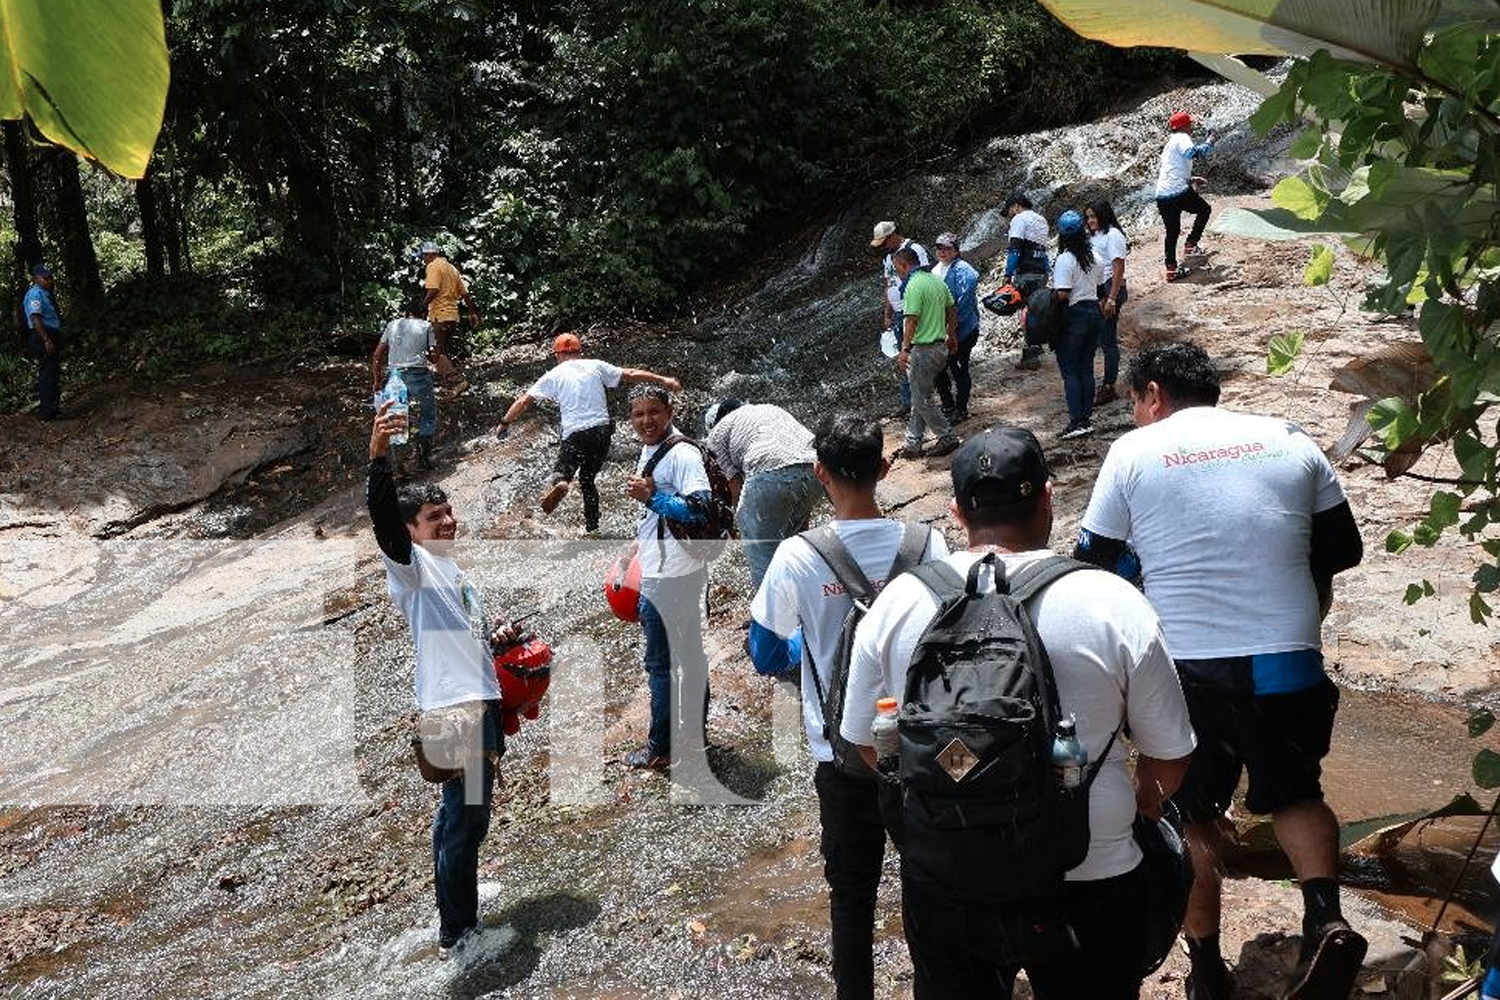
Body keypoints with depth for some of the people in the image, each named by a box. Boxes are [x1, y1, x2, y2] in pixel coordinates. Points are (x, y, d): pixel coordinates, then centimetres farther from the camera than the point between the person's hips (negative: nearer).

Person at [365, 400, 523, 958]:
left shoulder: (458, 575, 22)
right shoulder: (413, 566, -5)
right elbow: (382, 516, -25)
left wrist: (497, 640, 12)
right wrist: (379, 456, -40)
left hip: (482, 701, 9)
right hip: (451, 706, -9)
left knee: (459, 815, 18)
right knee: (466, 820, -6)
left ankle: (453, 910, 30)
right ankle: (456, 935, 3)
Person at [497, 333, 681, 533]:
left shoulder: (554, 376, 7)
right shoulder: (595, 366, 9)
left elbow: (524, 401, 6)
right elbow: (630, 374, 8)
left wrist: (505, 423, 16)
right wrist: (663, 380, 12)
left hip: (575, 435, -3)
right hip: (603, 431, 3)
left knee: (562, 471, 5)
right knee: (587, 479, 19)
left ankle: (559, 484, -33)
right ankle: (592, 527, 20)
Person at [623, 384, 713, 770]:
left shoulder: (683, 455, -17)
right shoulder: (650, 451, 13)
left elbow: (700, 508, -26)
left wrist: (651, 497, -27)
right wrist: (640, 543, 27)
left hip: (669, 576, -10)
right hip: (657, 571, 10)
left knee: (660, 661, -1)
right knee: (689, 656, 17)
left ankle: (660, 749, 10)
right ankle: (694, 735, 29)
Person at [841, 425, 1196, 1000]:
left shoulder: (898, 602, -9)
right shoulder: (1114, 604, -15)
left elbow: (867, 742, 3)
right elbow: (1169, 759, -5)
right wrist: (1146, 802, 18)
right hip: (1083, 886, -1)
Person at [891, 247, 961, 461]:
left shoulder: (914, 285, -16)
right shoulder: (937, 280, 11)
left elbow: (911, 321, -21)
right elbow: (952, 310, 17)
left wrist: (904, 349, -19)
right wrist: (952, 336, 27)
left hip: (923, 350, -9)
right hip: (941, 346, 9)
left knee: (922, 400, 2)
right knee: (919, 397, 14)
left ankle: (947, 437, 6)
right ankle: (913, 444, 17)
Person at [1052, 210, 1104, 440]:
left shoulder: (1065, 259, -17)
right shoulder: (1094, 256, 5)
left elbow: (1062, 294, -22)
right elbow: (1100, 283, 11)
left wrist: (1050, 292, -3)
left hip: (1074, 315, -7)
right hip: (1094, 311, 7)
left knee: (1070, 370, -1)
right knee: (1086, 367, 13)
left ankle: (1077, 421, -5)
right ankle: (1087, 416, 17)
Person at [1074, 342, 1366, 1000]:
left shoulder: (1133, 452, -4)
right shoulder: (1293, 442, 4)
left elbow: (1094, 564, -1)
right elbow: (1342, 551, 10)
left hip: (1185, 667, -2)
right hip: (1288, 661, 2)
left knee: (1192, 814, 16)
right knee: (1295, 792, 24)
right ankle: (1325, 918, 2)